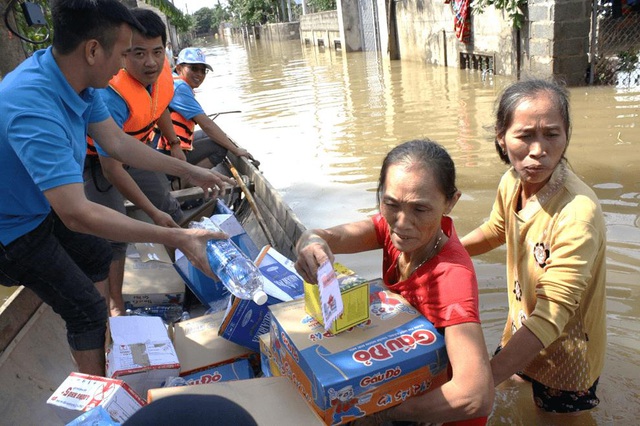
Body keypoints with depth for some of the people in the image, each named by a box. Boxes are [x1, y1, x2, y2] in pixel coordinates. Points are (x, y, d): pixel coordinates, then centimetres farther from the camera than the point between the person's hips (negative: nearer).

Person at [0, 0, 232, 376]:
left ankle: (104, 339, 44)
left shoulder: (78, 79, -13)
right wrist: (177, 238, -43)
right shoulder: (33, 108, -40)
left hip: (44, 206, 9)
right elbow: (77, 214, -43)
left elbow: (118, 142, -1)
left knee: (97, 256, 25)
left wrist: (189, 171, 1)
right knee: (86, 309, -1)